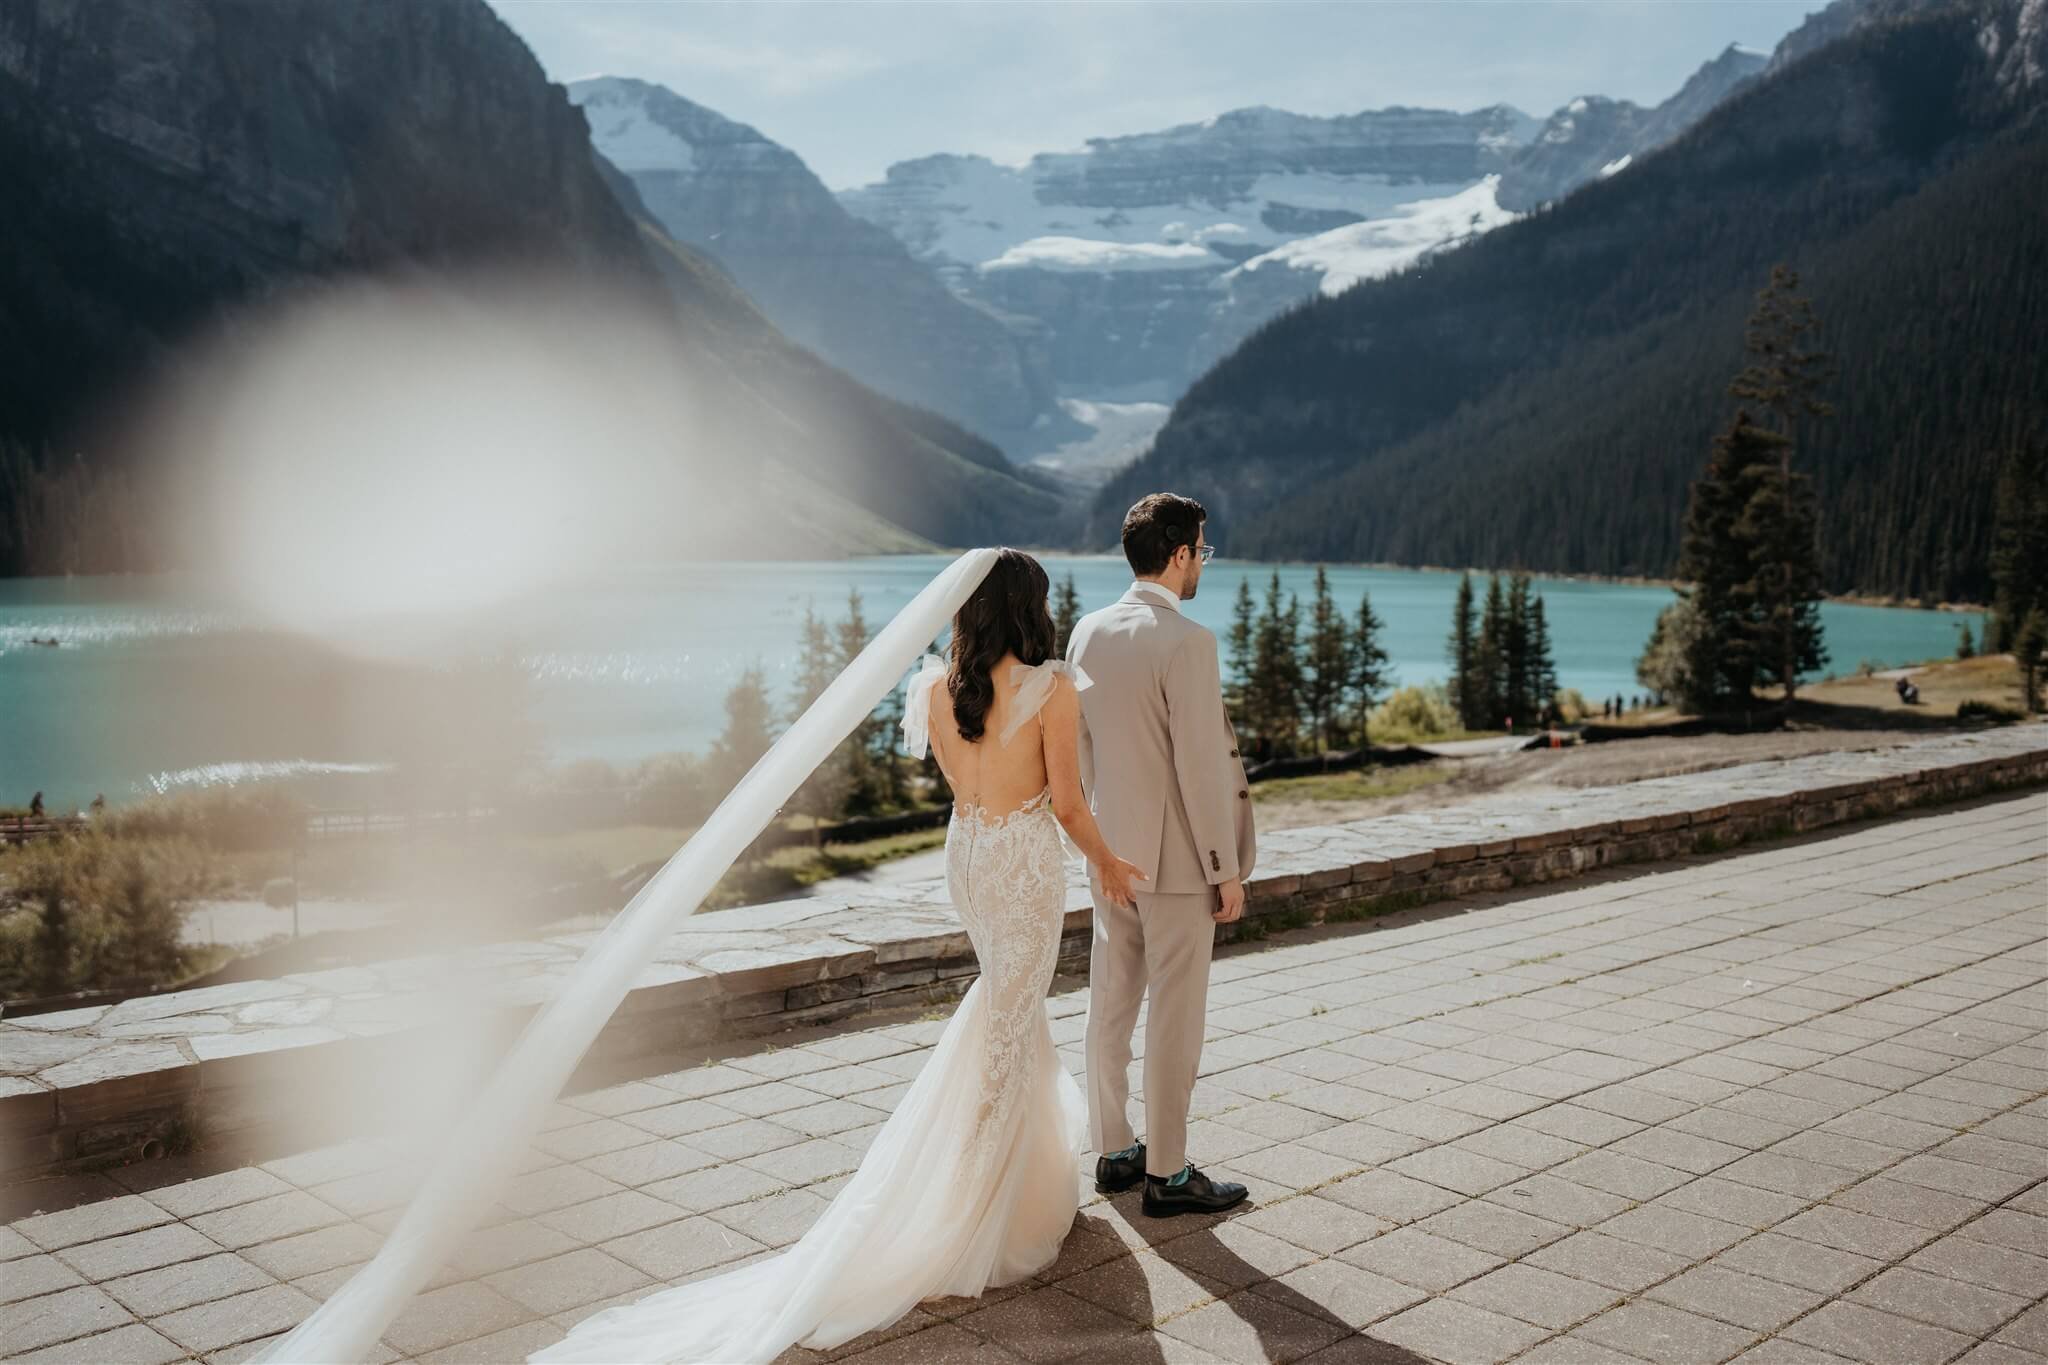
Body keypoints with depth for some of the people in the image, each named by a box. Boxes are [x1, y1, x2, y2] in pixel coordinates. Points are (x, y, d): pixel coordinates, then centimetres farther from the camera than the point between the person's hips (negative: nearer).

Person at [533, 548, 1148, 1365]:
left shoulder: (940, 684, 0)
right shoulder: (1053, 686, -16)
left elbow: (963, 787, 10)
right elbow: (1066, 803, -10)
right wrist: (1107, 863, 4)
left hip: (966, 851, 6)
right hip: (1027, 857, -6)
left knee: (1010, 1000, 27)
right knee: (1005, 1030, 4)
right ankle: (966, 1220, 11)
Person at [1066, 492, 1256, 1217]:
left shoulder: (1088, 632, 4)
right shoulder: (1186, 642, -19)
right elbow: (1200, 766, -19)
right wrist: (1226, 869, -11)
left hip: (1109, 853, 8)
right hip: (1177, 858, -7)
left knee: (1111, 1004, 15)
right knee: (1174, 1019, 3)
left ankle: (1114, 1151, 27)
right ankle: (1167, 1173, 12)